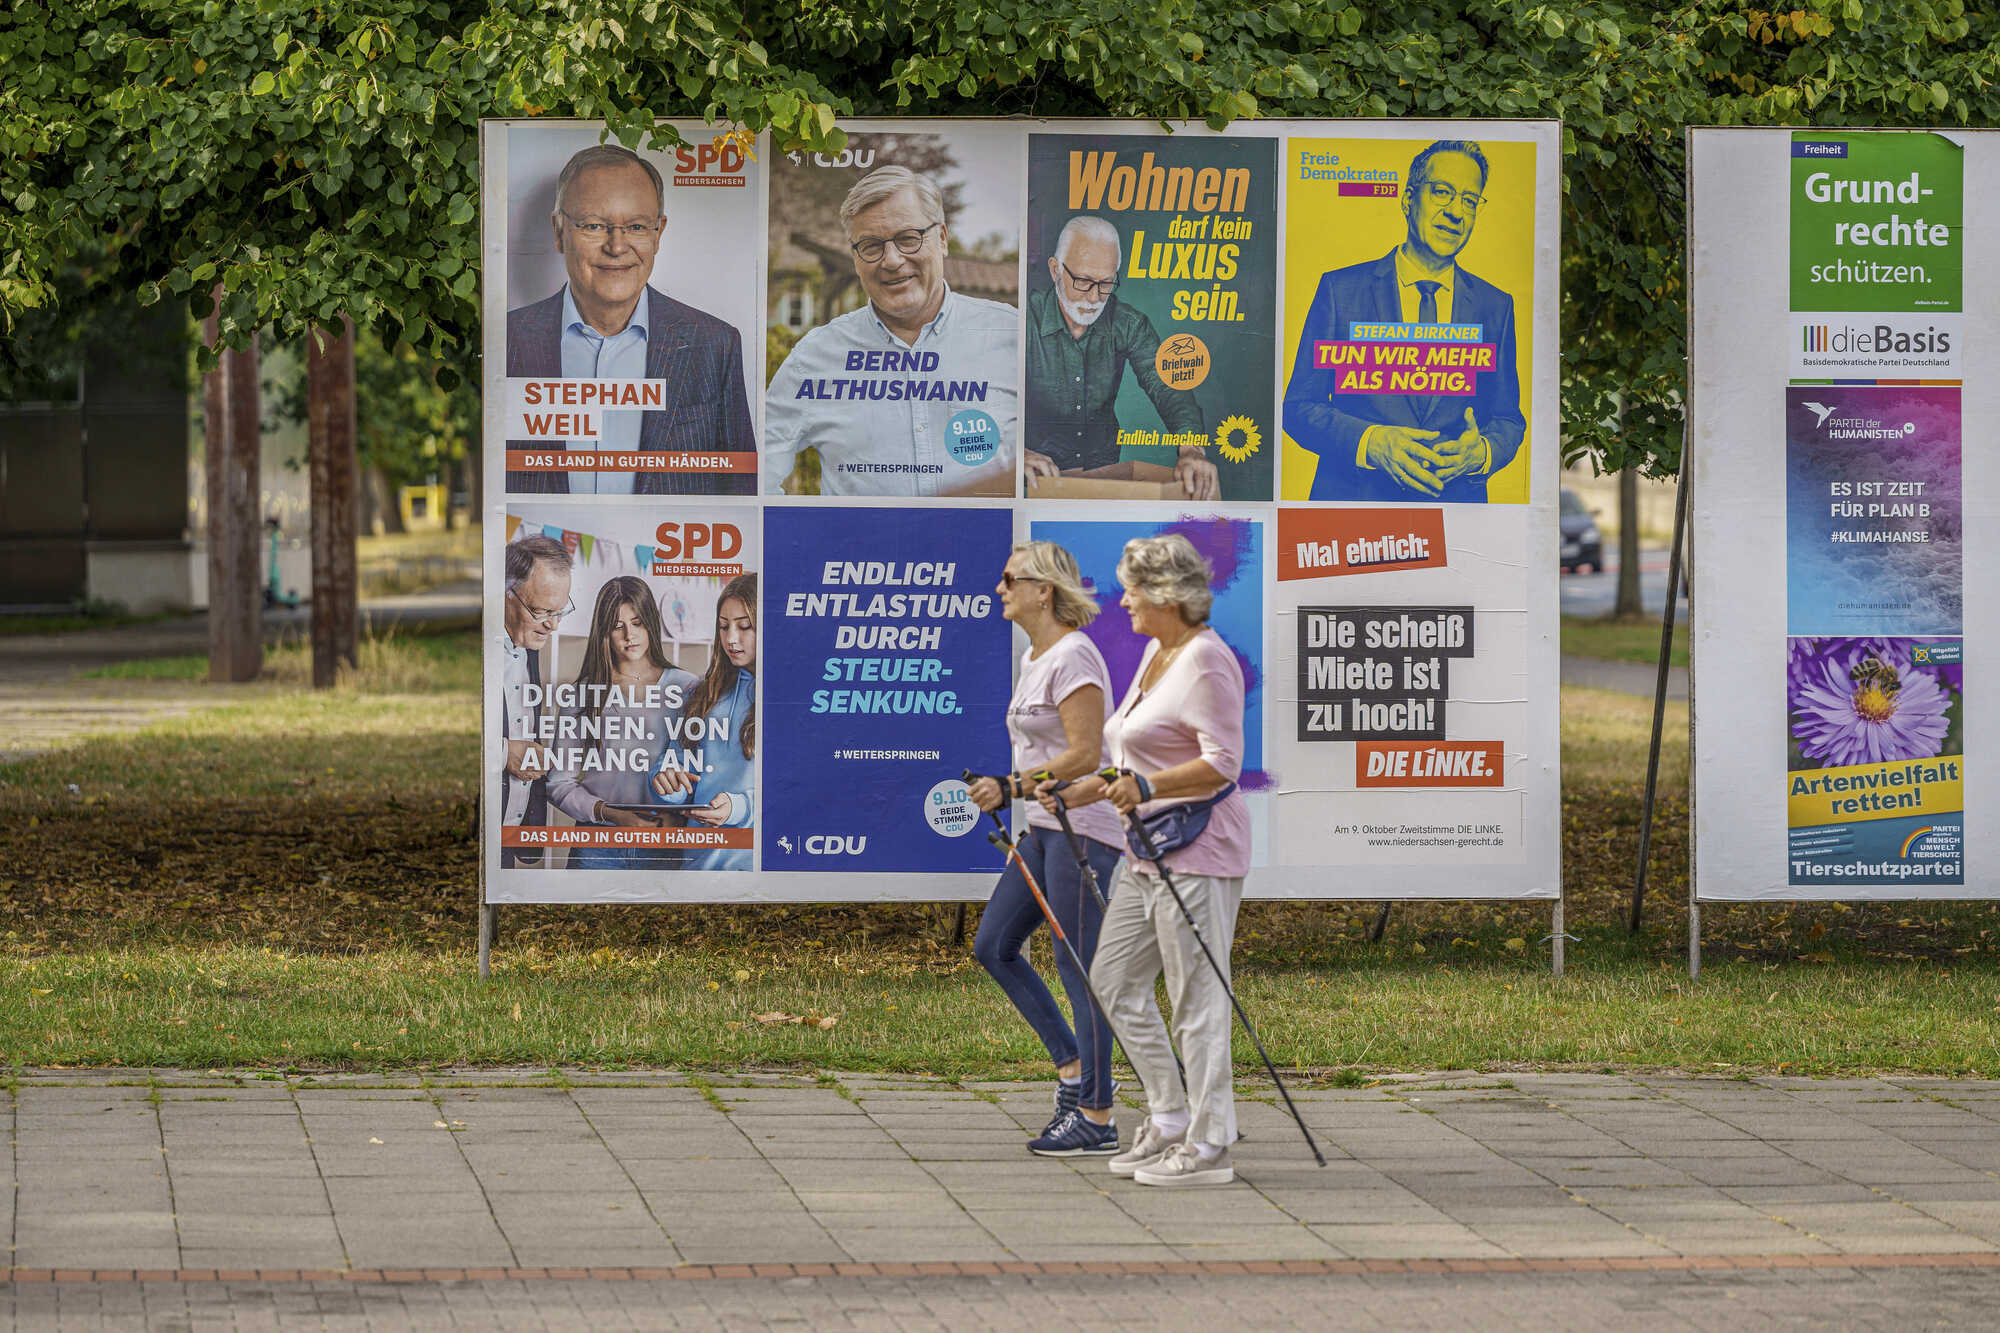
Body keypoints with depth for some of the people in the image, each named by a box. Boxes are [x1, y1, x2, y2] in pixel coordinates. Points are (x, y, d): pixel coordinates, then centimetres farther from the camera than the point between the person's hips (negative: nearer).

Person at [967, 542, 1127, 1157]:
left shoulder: (1073, 657, -15)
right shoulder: (1034, 656, 15)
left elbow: (1084, 754, -21)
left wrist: (1011, 787, -18)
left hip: (1084, 827, -10)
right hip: (1046, 828, 10)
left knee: (1079, 968, -7)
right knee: (992, 945, 10)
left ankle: (1096, 1118, -2)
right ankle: (1072, 1068, 15)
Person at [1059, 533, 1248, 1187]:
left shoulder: (1206, 661, -15)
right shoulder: (1156, 653, 16)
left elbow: (1222, 764, -21)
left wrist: (1147, 787, -29)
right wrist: (1084, 791, 21)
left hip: (1197, 852, -11)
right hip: (1148, 852, 11)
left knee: (1197, 997, -7)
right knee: (1114, 980, 12)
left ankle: (1207, 1146, -3)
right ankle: (1170, 1117, 19)